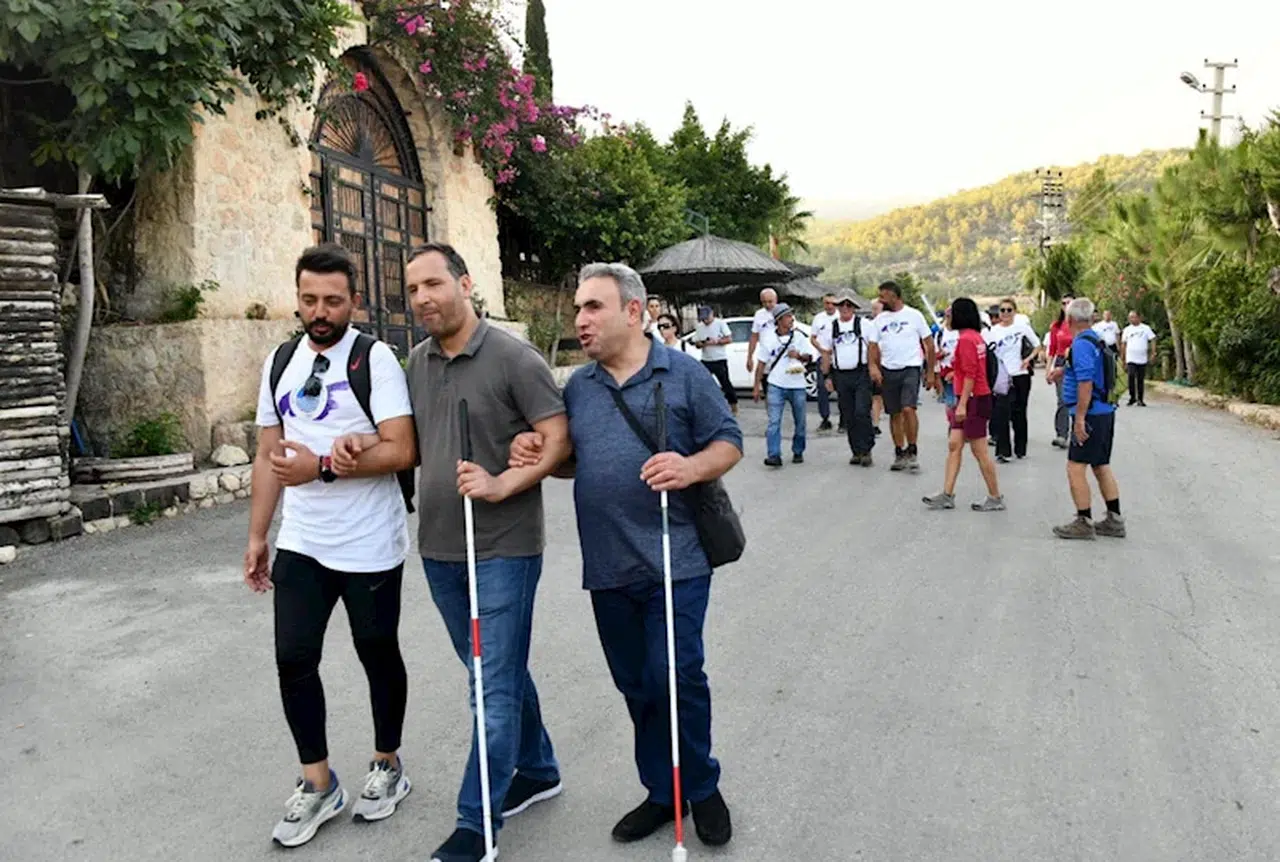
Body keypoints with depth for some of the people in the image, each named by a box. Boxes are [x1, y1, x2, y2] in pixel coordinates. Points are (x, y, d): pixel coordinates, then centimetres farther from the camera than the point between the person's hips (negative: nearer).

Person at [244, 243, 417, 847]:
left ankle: (387, 768, 32)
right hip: (301, 544, 5)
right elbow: (268, 456, 11)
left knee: (378, 656, 11)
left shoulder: (375, 359, -11)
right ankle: (317, 785, 23)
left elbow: (401, 452, -19)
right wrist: (257, 536, 10)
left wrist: (321, 467, -25)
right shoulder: (279, 363, 7)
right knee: (293, 659, 4)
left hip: (369, 546, -5)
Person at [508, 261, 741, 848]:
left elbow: (729, 443, -1)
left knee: (675, 678, -4)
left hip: (676, 561, -5)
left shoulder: (683, 374, -2)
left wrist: (692, 467, -22)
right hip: (608, 568, 5)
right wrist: (534, 455, -2)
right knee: (636, 687, 13)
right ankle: (662, 793, 31)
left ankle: (700, 787, 22)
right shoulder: (578, 386, 12)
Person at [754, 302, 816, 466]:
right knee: (774, 421, -11)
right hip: (776, 386, -1)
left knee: (800, 422, 9)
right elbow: (761, 363, 5)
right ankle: (774, 455, -13)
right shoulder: (769, 338, 1)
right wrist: (757, 386, 3)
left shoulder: (798, 336, 3)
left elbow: (811, 355, 6)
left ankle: (798, 452, 24)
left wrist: (800, 356, -15)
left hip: (797, 386, 2)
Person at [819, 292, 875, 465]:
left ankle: (866, 450, -1)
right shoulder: (830, 327, 10)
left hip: (861, 374, -3)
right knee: (848, 417, 7)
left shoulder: (864, 324, 2)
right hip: (841, 376, 3)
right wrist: (827, 376, 8)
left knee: (862, 413, -14)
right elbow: (826, 353, 14)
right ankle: (857, 452, 17)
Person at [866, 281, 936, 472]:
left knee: (908, 409, -19)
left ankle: (912, 452, -7)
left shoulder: (913, 315, -1)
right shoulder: (879, 320, 9)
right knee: (894, 414, 8)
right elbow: (873, 346, 6)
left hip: (910, 369, -4)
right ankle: (899, 453, 18)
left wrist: (930, 372, 1)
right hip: (888, 371, 4)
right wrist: (873, 366, -14)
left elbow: (929, 343, 3)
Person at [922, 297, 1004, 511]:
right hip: (970, 399, 10)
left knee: (979, 451, -2)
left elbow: (970, 375, -20)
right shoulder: (976, 336, 12)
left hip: (973, 400, -10)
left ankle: (995, 498, 8)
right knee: (954, 445, 9)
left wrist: (962, 404, -20)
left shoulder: (966, 339, -16)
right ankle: (947, 496, 11)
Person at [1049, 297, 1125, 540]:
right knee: (1102, 467, 15)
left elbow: (1086, 383, -24)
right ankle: (1114, 520, 20)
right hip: (1105, 412, 10)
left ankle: (1084, 523, -1)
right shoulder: (1095, 340, 13)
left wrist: (1079, 418, -24)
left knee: (1075, 468, -5)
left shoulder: (1081, 343, -17)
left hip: (1091, 414, -10)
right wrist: (1064, 370, 42)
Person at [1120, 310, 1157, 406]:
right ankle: (1132, 397, -6)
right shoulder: (1127, 330, 8)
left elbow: (1152, 340, 2)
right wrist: (1122, 357, 7)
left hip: (1142, 359, 0)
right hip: (1131, 359, 0)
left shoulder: (1145, 328, 4)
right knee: (1131, 377, -17)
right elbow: (1123, 344, 11)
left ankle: (1140, 400, 13)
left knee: (1141, 380, 5)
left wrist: (1153, 352, -10)